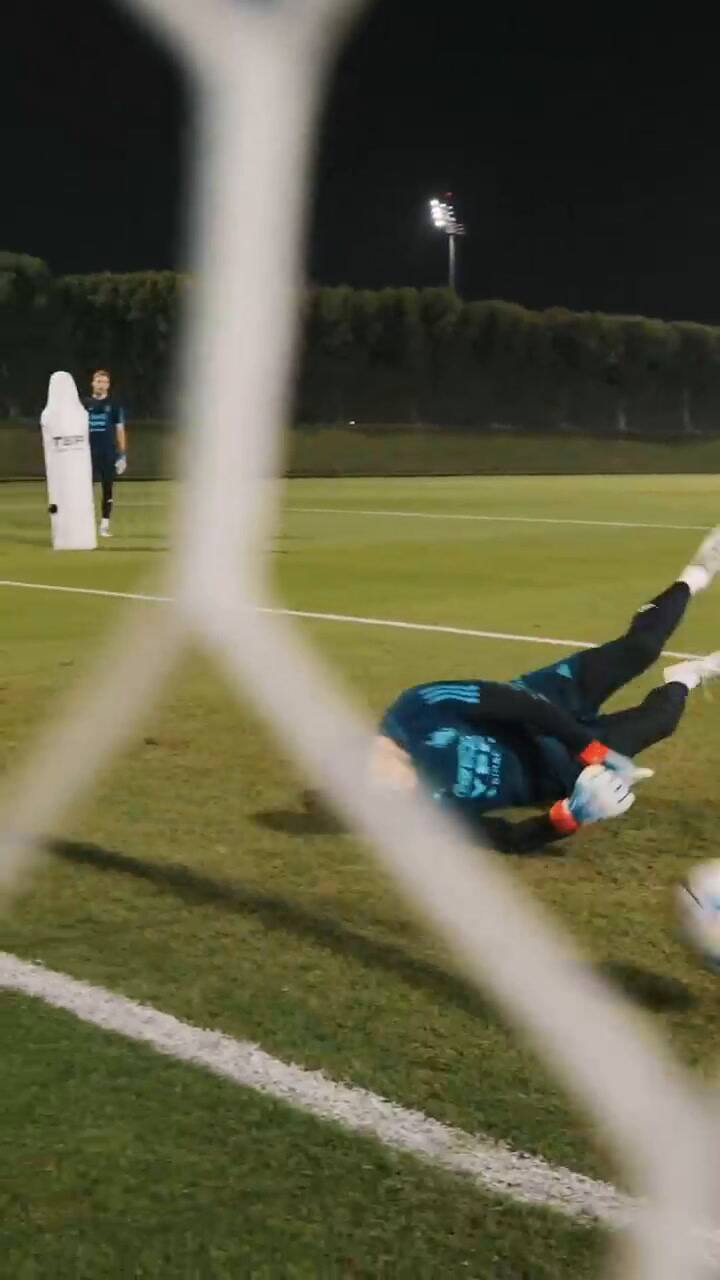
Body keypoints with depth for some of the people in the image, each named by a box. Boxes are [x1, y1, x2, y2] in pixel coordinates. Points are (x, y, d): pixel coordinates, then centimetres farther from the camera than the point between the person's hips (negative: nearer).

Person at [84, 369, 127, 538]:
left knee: (107, 489, 3)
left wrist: (123, 455, -2)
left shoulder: (114, 405, 4)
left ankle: (105, 525, 8)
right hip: (89, 453, 1)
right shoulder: (85, 404, 7)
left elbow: (120, 430, 4)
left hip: (109, 454, 0)